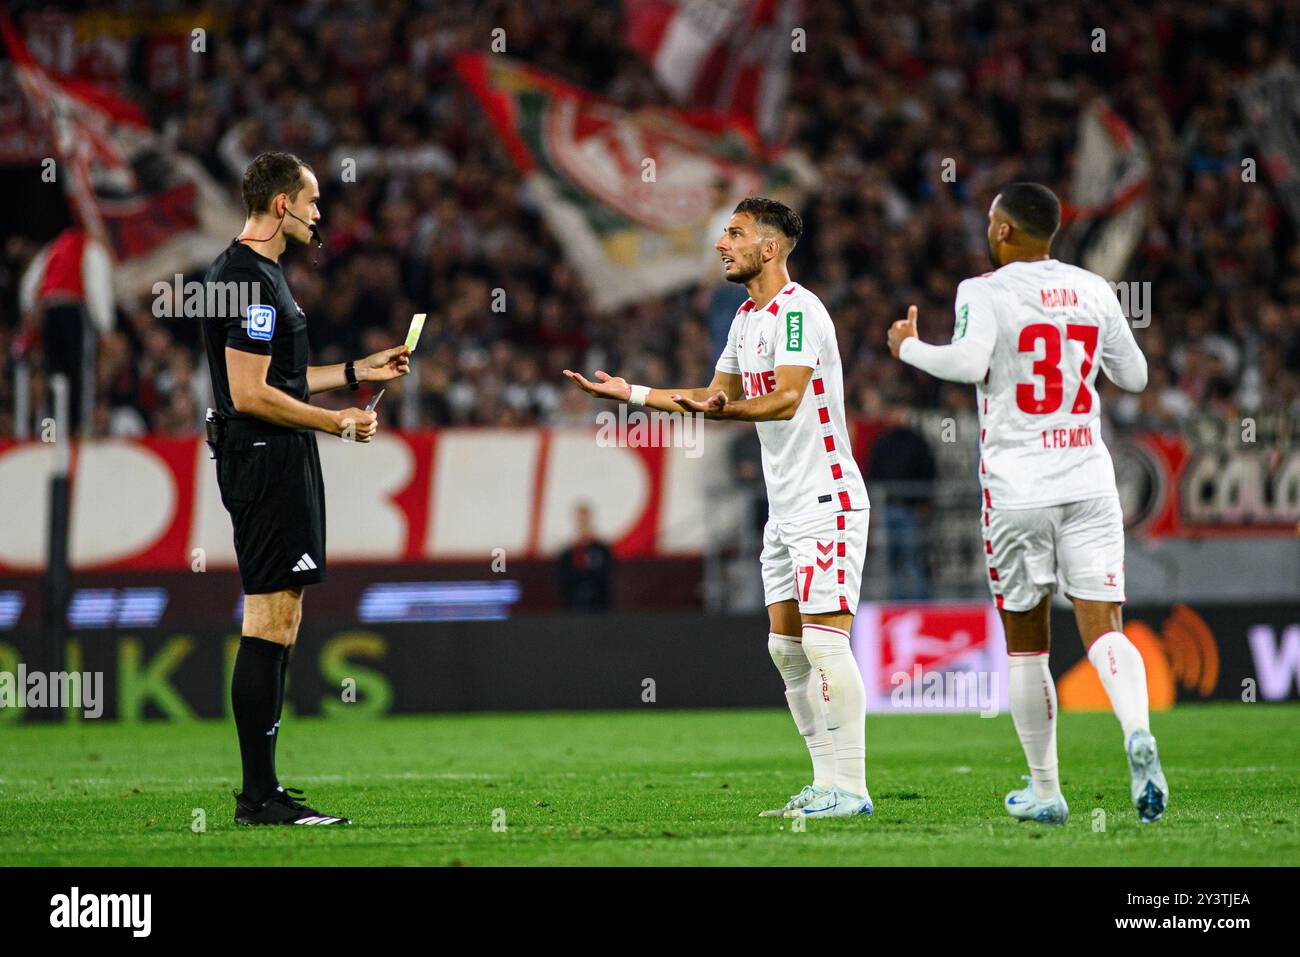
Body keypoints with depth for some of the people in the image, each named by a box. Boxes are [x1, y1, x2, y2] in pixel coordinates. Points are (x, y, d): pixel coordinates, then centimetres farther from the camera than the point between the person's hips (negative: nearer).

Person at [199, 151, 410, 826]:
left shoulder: (247, 271, 18)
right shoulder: (253, 279, -16)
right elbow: (251, 395, -21)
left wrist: (358, 371, 26)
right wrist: (340, 423, -13)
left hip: (263, 462, 11)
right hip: (270, 462, -11)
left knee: (275, 627, 11)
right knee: (270, 624, -10)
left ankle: (260, 789, 13)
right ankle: (259, 796, -9)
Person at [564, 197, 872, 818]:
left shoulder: (797, 311, -14)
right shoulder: (746, 319, 17)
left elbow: (786, 399, -25)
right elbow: (716, 395, 28)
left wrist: (725, 410, -41)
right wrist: (631, 393, 24)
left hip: (826, 500, -10)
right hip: (785, 509, 10)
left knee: (824, 642, -13)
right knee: (785, 645, 8)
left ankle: (849, 789, -11)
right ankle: (827, 782, 11)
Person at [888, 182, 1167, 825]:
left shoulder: (986, 291, -5)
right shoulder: (1092, 290, 9)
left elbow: (970, 363, -22)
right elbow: (1134, 376, 17)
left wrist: (908, 347, -4)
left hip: (1018, 487, -3)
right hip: (1089, 482, 3)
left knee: (1026, 644, 8)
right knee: (1102, 628, -3)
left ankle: (1045, 791, 13)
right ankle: (1137, 733, -32)